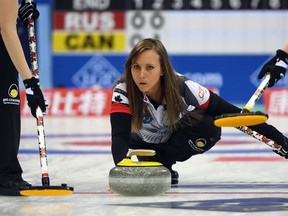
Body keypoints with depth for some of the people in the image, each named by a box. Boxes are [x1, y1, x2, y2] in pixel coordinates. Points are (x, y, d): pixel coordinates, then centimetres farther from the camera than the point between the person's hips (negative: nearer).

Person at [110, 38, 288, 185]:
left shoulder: (183, 88, -33)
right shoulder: (123, 91, -35)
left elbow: (233, 114, -27)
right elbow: (119, 136, -44)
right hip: (145, 141, 4)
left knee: (210, 127, -28)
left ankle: (161, 164, -14)